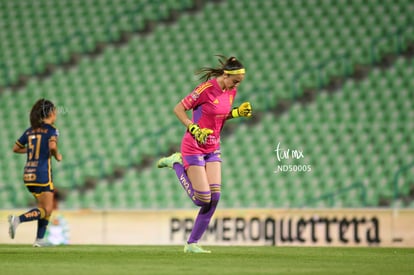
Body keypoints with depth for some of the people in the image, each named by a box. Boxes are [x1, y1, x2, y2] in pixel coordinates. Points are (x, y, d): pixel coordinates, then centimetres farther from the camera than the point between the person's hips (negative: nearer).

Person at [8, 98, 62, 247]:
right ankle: (18, 219, -23)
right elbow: (52, 145, -24)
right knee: (46, 210, -3)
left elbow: (15, 148, 17)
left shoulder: (30, 130, 13)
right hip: (42, 173, -7)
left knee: (46, 207, 18)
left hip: (28, 174, 7)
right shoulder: (51, 129, -5)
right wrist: (57, 155, -5)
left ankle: (39, 239, 11)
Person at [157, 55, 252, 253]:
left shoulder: (231, 92, 4)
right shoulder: (206, 89, -19)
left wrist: (237, 112, 0)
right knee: (203, 199, -8)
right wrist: (195, 130, -25)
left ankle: (192, 243, 8)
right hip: (194, 147, -7)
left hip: (213, 148, 7)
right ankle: (177, 164, 15)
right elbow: (178, 109, -15)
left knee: (214, 198, -3)